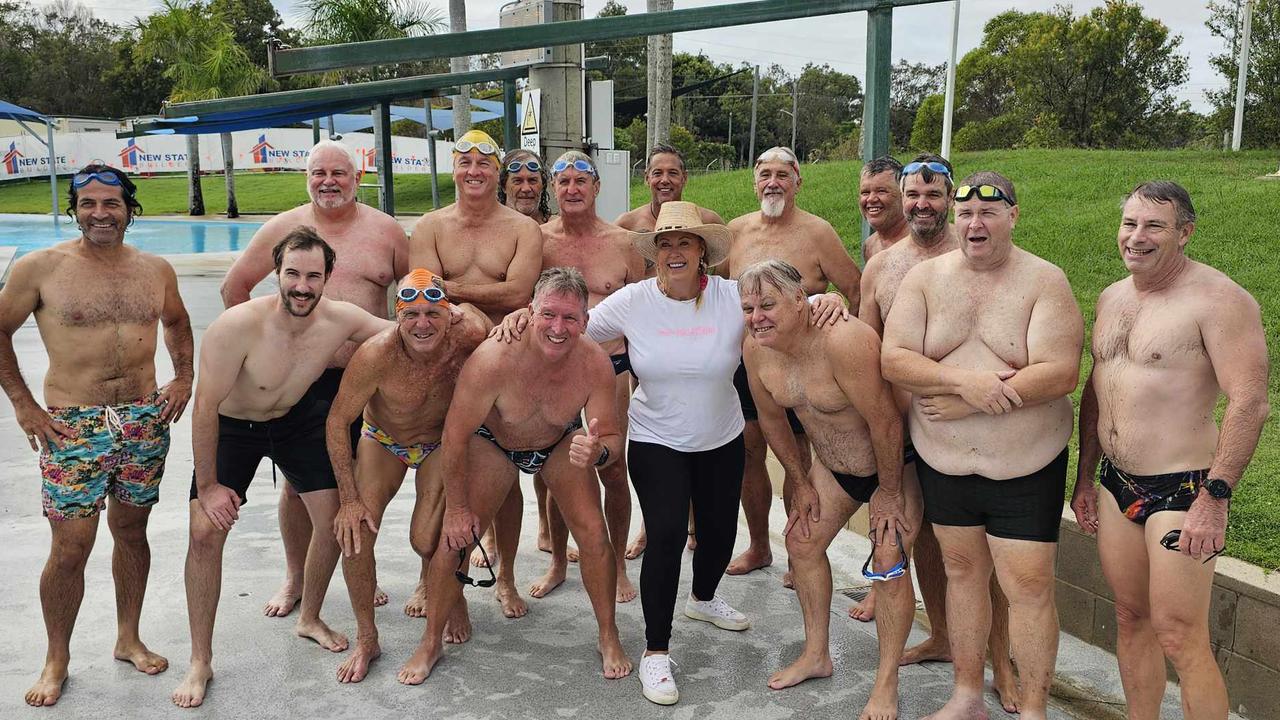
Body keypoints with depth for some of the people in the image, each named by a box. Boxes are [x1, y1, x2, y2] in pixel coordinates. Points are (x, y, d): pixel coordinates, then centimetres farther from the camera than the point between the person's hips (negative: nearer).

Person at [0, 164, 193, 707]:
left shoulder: (156, 270, 6)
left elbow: (177, 322, 23)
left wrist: (183, 378, 11)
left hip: (145, 419, 4)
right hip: (73, 427, -3)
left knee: (131, 529, 14)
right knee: (70, 548, -2)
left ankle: (129, 638, 31)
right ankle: (57, 661, 18)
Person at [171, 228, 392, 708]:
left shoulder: (341, 319, -24)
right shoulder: (237, 326, -34)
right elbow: (205, 408, -25)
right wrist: (208, 484, -19)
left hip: (298, 419, 4)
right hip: (230, 427, -3)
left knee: (334, 519, 2)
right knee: (206, 532, -12)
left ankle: (310, 618, 29)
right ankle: (200, 662, 5)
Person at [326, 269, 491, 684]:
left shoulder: (468, 336, -33)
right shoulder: (377, 354, -36)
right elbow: (337, 422, -22)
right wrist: (348, 499, -21)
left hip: (442, 443, 0)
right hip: (382, 440, 0)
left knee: (426, 540, -12)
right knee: (354, 530, -15)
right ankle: (366, 639, 7)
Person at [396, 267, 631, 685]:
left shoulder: (595, 364, -32)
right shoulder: (493, 360, -38)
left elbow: (612, 438, -20)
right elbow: (455, 437, -25)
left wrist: (598, 451, -45)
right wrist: (456, 506, -17)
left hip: (562, 445, 2)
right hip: (493, 443, -1)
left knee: (594, 537, -7)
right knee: (457, 537, -6)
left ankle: (609, 638, 16)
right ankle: (430, 643, 16)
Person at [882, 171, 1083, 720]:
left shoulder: (1044, 282, -8)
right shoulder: (925, 278, 0)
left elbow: (1060, 372, -19)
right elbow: (893, 359, -9)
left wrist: (969, 403, -21)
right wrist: (963, 380, -24)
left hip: (1025, 467, -3)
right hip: (942, 462, 3)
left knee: (1029, 587, 0)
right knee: (962, 571, 16)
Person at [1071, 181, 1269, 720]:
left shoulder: (1218, 300, -13)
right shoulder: (1112, 298, 11)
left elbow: (1249, 403, -19)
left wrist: (1215, 497, -21)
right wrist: (1085, 478, 17)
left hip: (1182, 490, -7)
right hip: (1116, 486, 7)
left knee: (1179, 637, -4)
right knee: (1131, 619, 15)